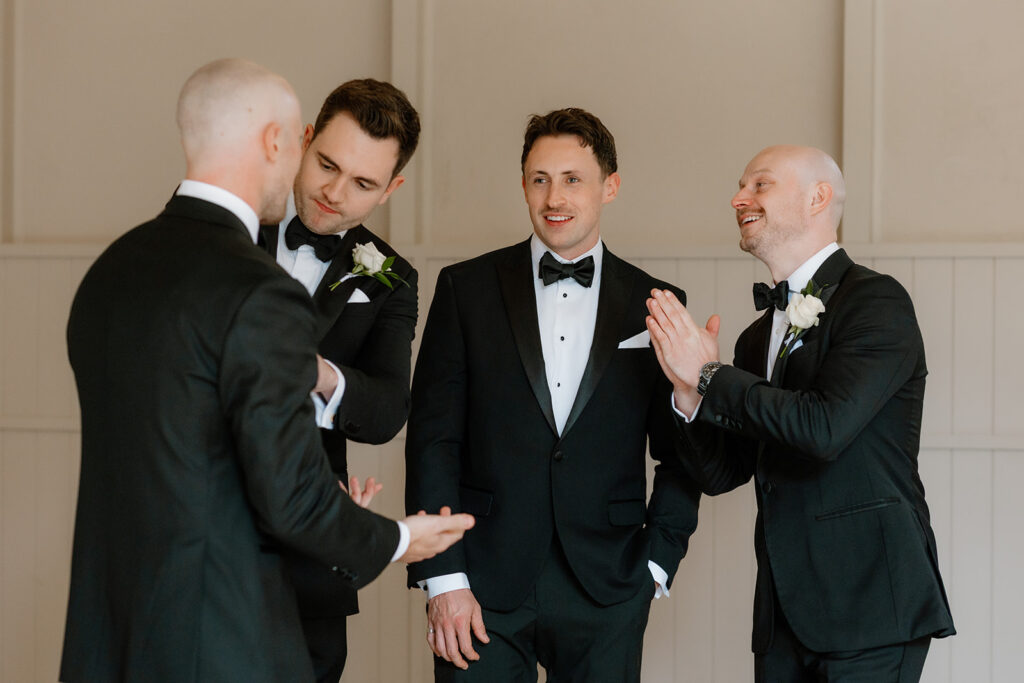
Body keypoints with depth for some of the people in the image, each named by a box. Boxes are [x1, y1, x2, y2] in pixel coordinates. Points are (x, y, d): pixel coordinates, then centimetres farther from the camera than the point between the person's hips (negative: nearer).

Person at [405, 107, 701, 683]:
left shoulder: (654, 306, 6)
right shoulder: (466, 288, 4)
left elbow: (678, 454, 9)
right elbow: (433, 437, 1)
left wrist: (654, 564, 0)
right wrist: (443, 579, -5)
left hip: (606, 592, 1)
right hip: (484, 588, 0)